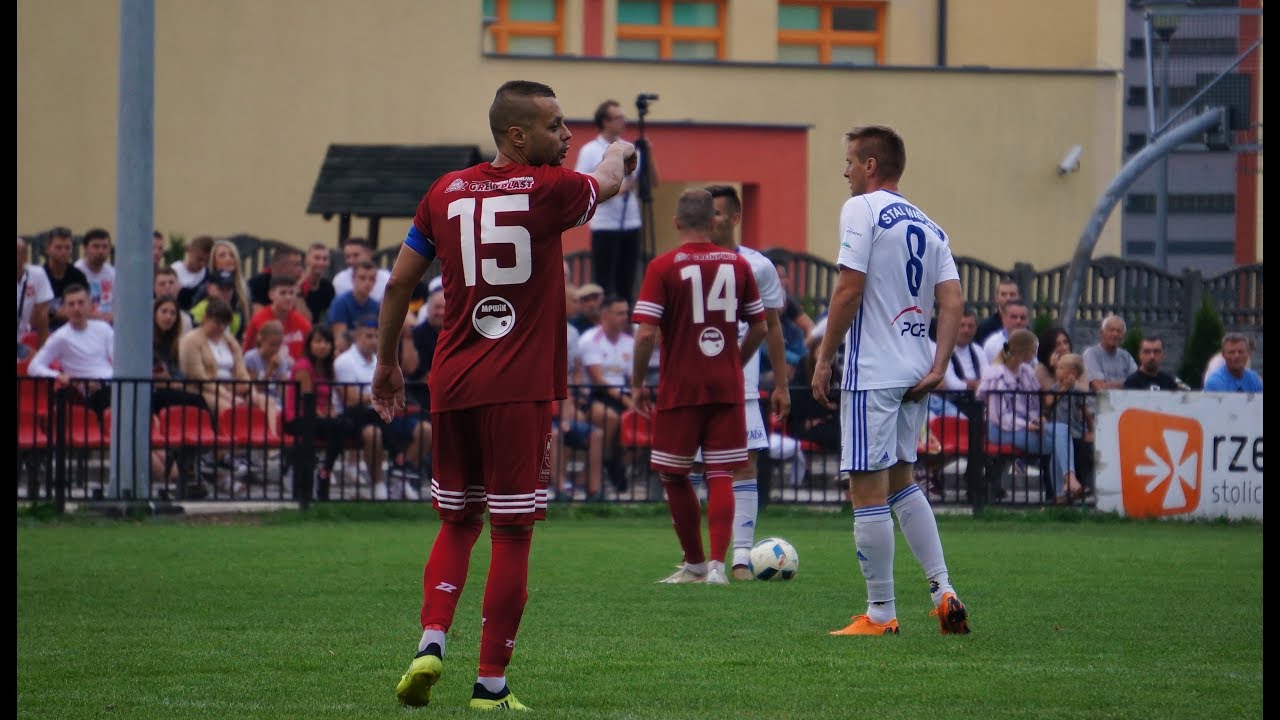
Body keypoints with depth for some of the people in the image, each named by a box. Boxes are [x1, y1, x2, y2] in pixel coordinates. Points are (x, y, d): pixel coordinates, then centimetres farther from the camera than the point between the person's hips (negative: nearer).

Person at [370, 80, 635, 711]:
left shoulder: (446, 192, 7)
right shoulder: (549, 189, -6)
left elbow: (398, 284, 13)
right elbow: (607, 182, 18)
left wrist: (387, 364, 26)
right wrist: (620, 152, 41)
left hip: (453, 385, 5)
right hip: (520, 391, -5)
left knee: (456, 524, 17)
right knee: (511, 534, 1)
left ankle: (432, 641, -3)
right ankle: (490, 683, 1)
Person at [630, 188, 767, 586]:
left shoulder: (663, 267, -7)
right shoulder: (738, 264, 4)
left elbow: (646, 333, -12)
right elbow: (760, 327, 12)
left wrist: (637, 383, 0)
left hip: (679, 389, -3)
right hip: (727, 388, 3)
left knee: (674, 476, 12)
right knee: (721, 476, 2)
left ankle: (695, 563, 20)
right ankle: (717, 564, -12)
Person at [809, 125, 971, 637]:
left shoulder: (862, 210, -7)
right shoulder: (928, 226, 15)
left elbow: (849, 289, -14)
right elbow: (953, 302, 6)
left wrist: (824, 359, -8)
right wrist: (938, 368, 1)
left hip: (872, 373, -8)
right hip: (915, 373, 8)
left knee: (868, 489, -3)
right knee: (902, 481, 20)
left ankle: (880, 614, -2)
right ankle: (943, 591, 10)